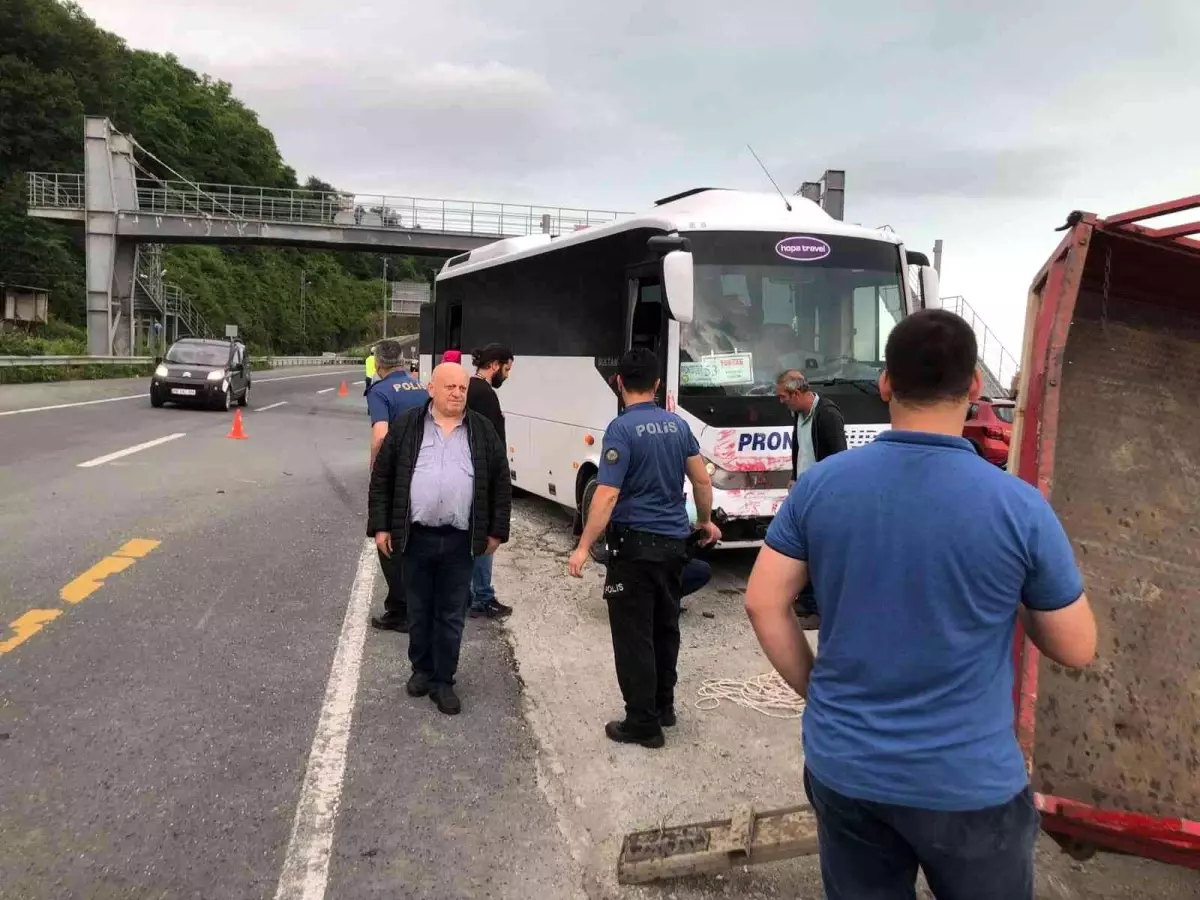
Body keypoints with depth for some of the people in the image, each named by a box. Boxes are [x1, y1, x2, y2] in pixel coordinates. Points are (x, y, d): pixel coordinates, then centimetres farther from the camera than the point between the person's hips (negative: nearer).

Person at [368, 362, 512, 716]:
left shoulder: (483, 431, 3)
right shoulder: (405, 426, 1)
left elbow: (501, 484, 6)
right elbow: (381, 479, 3)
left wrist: (496, 531, 3)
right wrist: (380, 526, -1)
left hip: (460, 541, 0)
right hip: (415, 537, 0)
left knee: (451, 615, 7)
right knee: (419, 611, 13)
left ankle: (443, 680, 18)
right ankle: (422, 669, 31)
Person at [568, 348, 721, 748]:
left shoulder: (622, 429, -15)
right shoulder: (678, 425, 5)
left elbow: (607, 495, -21)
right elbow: (702, 481, 11)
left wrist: (583, 547, -18)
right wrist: (705, 521, 27)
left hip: (635, 544, -7)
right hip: (674, 541, 7)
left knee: (634, 635, 2)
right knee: (665, 627, 19)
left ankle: (643, 723, 8)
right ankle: (663, 706, 31)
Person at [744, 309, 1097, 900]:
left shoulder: (818, 485, -8)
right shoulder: (1019, 507, -16)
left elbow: (763, 604, -3)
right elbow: (1077, 650, -4)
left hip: (843, 770, 3)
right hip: (967, 783, -2)